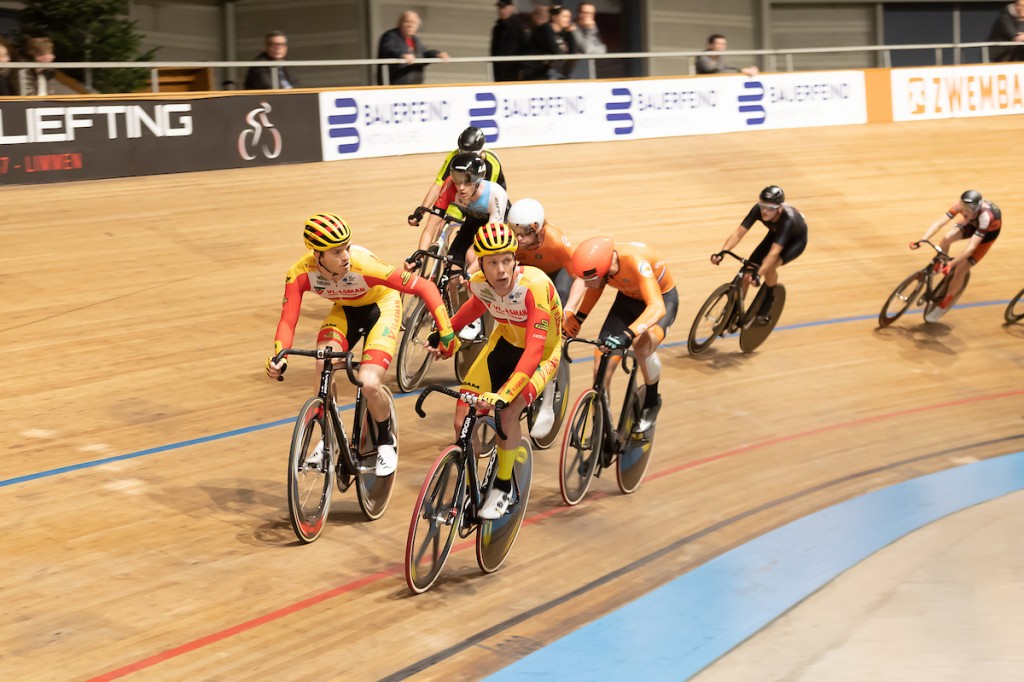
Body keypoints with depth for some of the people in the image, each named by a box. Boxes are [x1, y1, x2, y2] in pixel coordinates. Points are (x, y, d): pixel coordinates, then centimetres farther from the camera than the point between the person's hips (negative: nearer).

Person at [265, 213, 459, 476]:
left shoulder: (362, 265, -37)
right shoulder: (301, 274, -27)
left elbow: (424, 286, -33)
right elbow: (288, 320, -25)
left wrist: (445, 331, -36)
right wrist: (279, 356, -44)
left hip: (381, 306, -3)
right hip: (345, 309, 3)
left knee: (369, 384, -21)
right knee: (323, 366, -25)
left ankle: (386, 440, 10)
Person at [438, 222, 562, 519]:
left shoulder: (534, 285, -35)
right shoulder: (479, 283, -18)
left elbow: (534, 348, -41)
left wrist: (505, 393, -49)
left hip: (542, 353, -5)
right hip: (505, 342, 5)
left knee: (507, 413, -26)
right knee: (463, 420, -9)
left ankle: (503, 489, -5)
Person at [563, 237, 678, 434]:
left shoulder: (636, 262, -42)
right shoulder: (597, 263, -25)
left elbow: (657, 308, -49)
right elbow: (593, 292, -4)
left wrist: (627, 335, -60)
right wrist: (575, 320, -16)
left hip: (662, 298, -5)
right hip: (628, 300, 5)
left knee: (643, 347, -33)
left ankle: (651, 403, -4)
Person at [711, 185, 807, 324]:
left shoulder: (787, 219, -43)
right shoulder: (758, 209, -32)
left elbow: (774, 252, -51)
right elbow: (738, 233, -36)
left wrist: (759, 274, -62)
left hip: (795, 240, -5)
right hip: (775, 234, 5)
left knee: (770, 266, -31)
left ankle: (766, 309, -6)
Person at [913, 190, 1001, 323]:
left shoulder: (985, 216, -44)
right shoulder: (961, 206, -32)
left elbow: (971, 247, -48)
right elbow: (939, 223, -36)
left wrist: (952, 263, -54)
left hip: (989, 231, -4)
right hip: (972, 224, 4)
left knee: (960, 271, -11)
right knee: (947, 238, -26)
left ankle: (944, 304, 11)